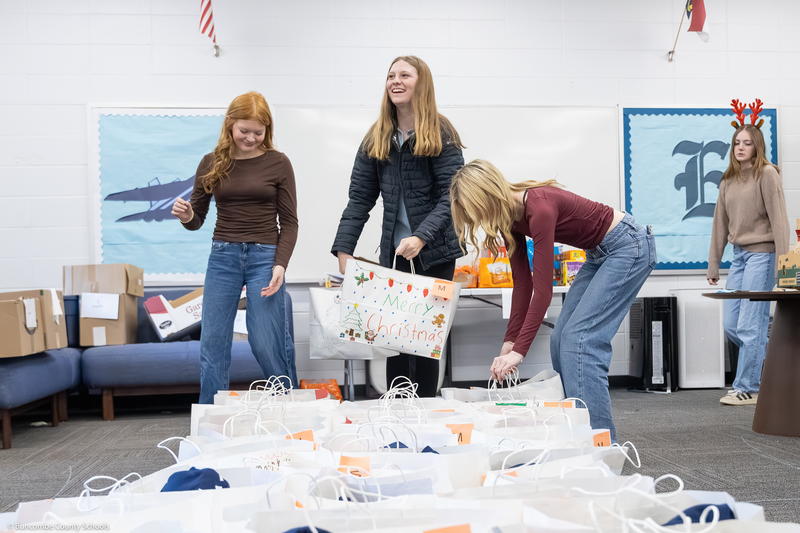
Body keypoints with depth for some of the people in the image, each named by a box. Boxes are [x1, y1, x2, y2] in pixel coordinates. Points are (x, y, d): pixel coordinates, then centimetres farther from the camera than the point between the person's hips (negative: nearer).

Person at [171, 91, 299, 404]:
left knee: (266, 343, -3)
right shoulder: (212, 163, 6)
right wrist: (186, 216, -12)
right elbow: (197, 220, 12)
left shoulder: (277, 163, 0)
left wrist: (280, 265, -12)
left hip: (265, 256, -2)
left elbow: (289, 221, 1)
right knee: (213, 343, 3)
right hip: (222, 257, 3)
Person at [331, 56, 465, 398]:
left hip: (435, 253, -3)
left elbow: (452, 195, -11)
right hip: (393, 253, 3)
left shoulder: (441, 134, -3)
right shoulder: (376, 138, 9)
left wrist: (422, 236, -24)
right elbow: (359, 199, 6)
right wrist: (343, 249, -4)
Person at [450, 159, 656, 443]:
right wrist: (510, 340, -3)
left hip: (628, 246, -9)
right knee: (561, 340, 4)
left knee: (580, 337, -17)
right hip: (599, 253, 9)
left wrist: (519, 350, -29)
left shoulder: (539, 207, -30)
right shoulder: (510, 215, -4)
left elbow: (543, 289, -30)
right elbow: (522, 283, 0)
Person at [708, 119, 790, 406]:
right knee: (730, 324, 7)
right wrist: (713, 265, 14)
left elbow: (778, 218, -11)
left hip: (762, 254, -7)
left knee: (749, 325, -7)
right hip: (739, 254, 7)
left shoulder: (767, 174, -5)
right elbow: (720, 224, 15)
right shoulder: (728, 181, 14)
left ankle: (747, 388, 3)